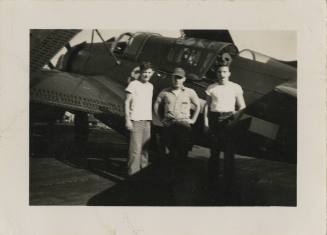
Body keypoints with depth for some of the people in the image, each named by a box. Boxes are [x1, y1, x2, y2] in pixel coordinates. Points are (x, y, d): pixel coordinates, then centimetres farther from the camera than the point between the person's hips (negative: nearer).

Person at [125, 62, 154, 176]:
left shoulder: (150, 86, 16)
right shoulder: (133, 84, -3)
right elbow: (127, 102, -5)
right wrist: (127, 120, -12)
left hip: (147, 120, 7)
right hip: (136, 120, -6)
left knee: (145, 147, 8)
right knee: (135, 148, -11)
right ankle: (133, 173, -7)